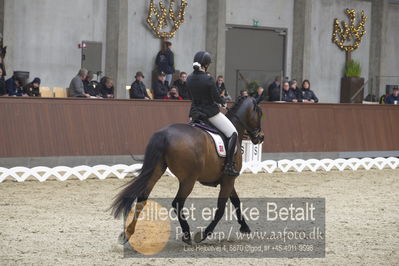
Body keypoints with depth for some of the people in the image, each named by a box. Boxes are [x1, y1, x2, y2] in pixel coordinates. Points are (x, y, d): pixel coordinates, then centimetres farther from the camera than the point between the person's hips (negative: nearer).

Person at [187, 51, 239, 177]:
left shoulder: (189, 79, 1)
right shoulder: (208, 79, -19)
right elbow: (217, 98, -15)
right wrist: (223, 102, 9)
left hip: (195, 113, 7)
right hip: (210, 112, -7)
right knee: (233, 134, 2)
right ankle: (228, 166, -8)